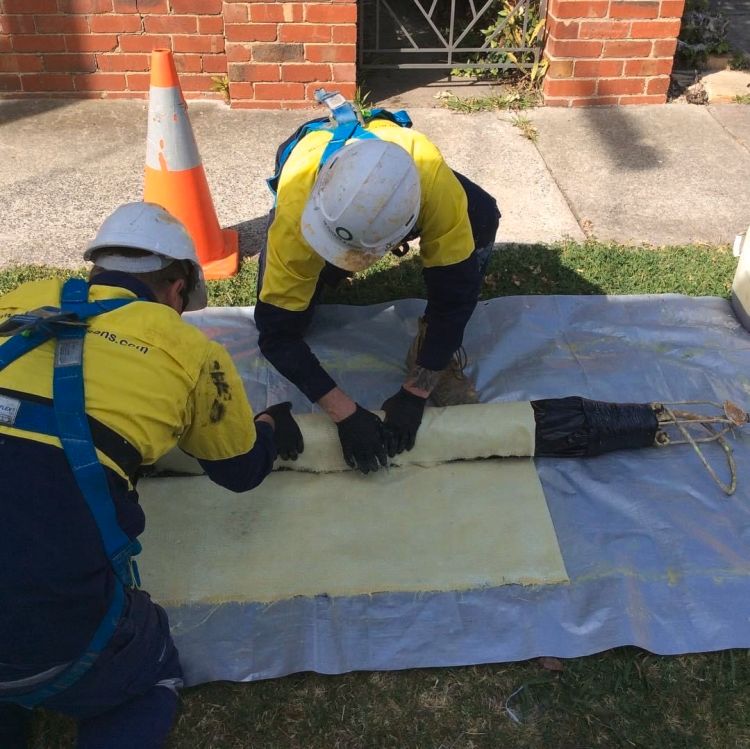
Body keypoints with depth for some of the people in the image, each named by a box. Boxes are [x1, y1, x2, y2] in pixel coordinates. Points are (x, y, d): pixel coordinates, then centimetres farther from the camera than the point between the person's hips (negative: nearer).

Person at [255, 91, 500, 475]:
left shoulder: (435, 183, -44)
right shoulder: (296, 212, -43)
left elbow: (454, 293, -34)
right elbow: (277, 334, -36)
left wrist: (413, 395, -34)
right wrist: (346, 414, -40)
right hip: (314, 189, 0)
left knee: (480, 217, -29)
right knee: (278, 312, -14)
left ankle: (439, 350, -10)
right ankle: (321, 269, 20)